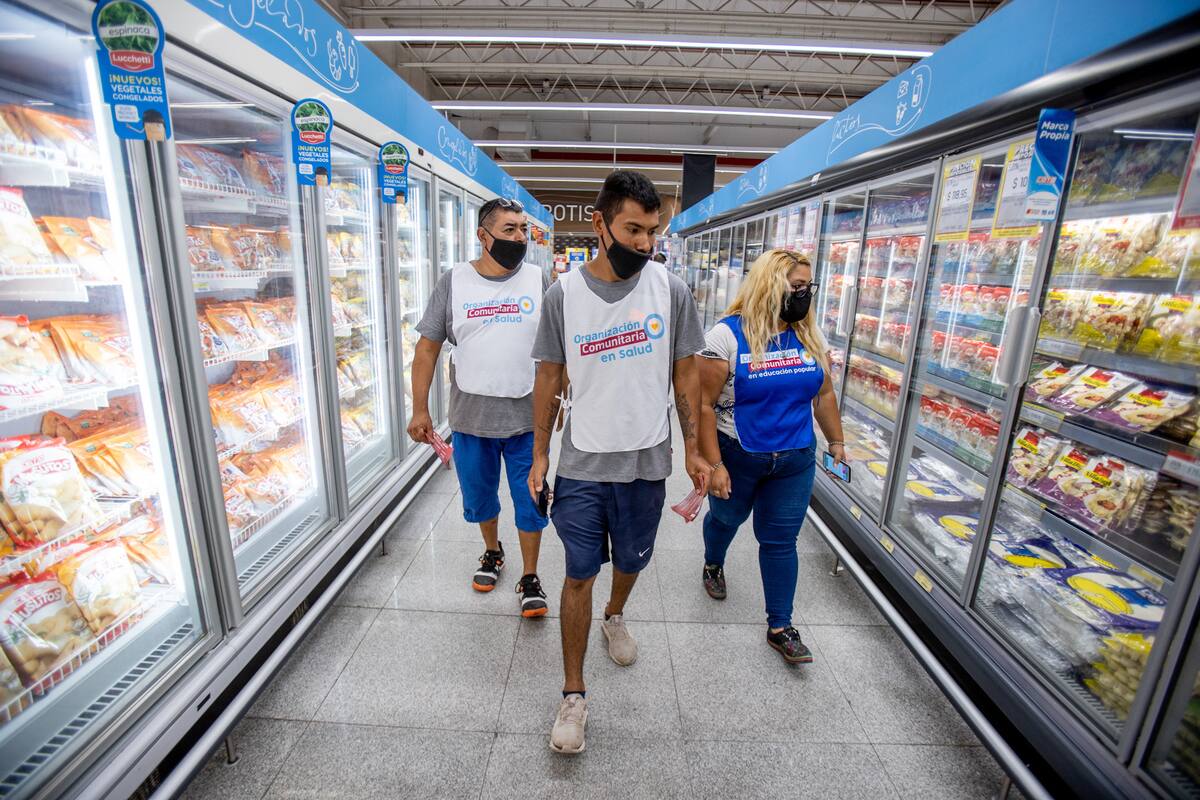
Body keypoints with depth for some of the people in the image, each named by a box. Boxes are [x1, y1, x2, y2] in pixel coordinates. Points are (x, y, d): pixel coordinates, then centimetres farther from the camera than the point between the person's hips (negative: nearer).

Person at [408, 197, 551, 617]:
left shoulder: (539, 281, -1)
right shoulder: (453, 282, -1)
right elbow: (427, 348, 1)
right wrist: (420, 409, -1)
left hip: (527, 418, -1)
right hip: (471, 419, 1)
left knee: (530, 502, 7)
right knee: (480, 496, 19)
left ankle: (530, 579, 26)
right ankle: (492, 551, 46)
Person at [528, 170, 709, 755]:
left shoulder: (670, 289, -5)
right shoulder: (565, 293, -6)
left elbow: (686, 374, 3)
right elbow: (549, 377, 2)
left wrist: (694, 449, 3)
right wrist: (539, 455, 3)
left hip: (646, 463, 2)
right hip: (582, 465, -1)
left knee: (631, 562, 21)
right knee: (579, 576, 6)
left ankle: (615, 617, 56)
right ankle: (573, 694, 26)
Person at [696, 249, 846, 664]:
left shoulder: (810, 335, 0)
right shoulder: (728, 334, -18)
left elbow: (823, 395, 11)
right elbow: (704, 404, -20)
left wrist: (836, 442, 14)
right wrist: (714, 464, -21)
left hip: (796, 459, 4)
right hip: (738, 456, -3)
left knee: (780, 540, 11)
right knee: (726, 517, 22)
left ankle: (780, 627, 26)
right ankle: (713, 565, 55)